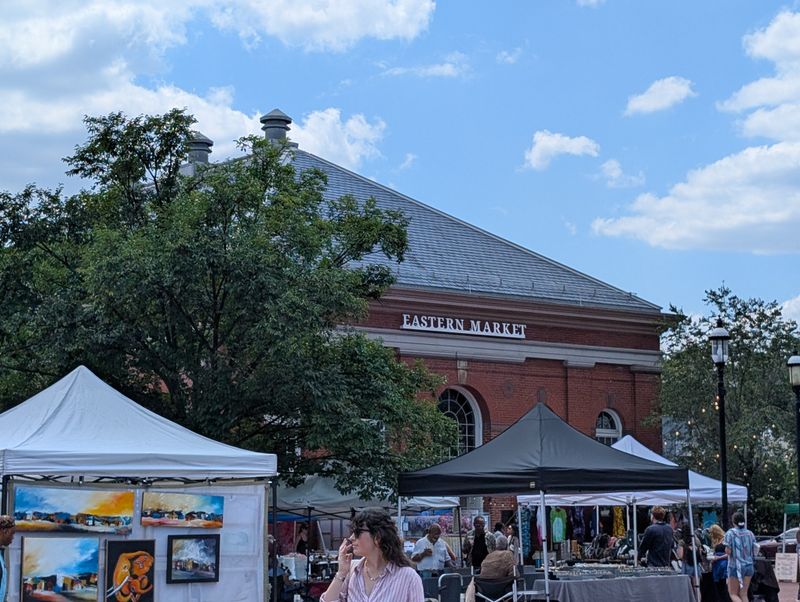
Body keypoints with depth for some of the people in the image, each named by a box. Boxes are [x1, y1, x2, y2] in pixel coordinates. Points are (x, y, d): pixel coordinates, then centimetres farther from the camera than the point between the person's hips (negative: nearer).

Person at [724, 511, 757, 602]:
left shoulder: (730, 533, -8)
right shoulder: (750, 533, 6)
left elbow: (728, 551, -14)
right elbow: (754, 552, 7)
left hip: (735, 566, -5)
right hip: (749, 565, 5)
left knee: (733, 593, 2)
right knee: (743, 594, 10)